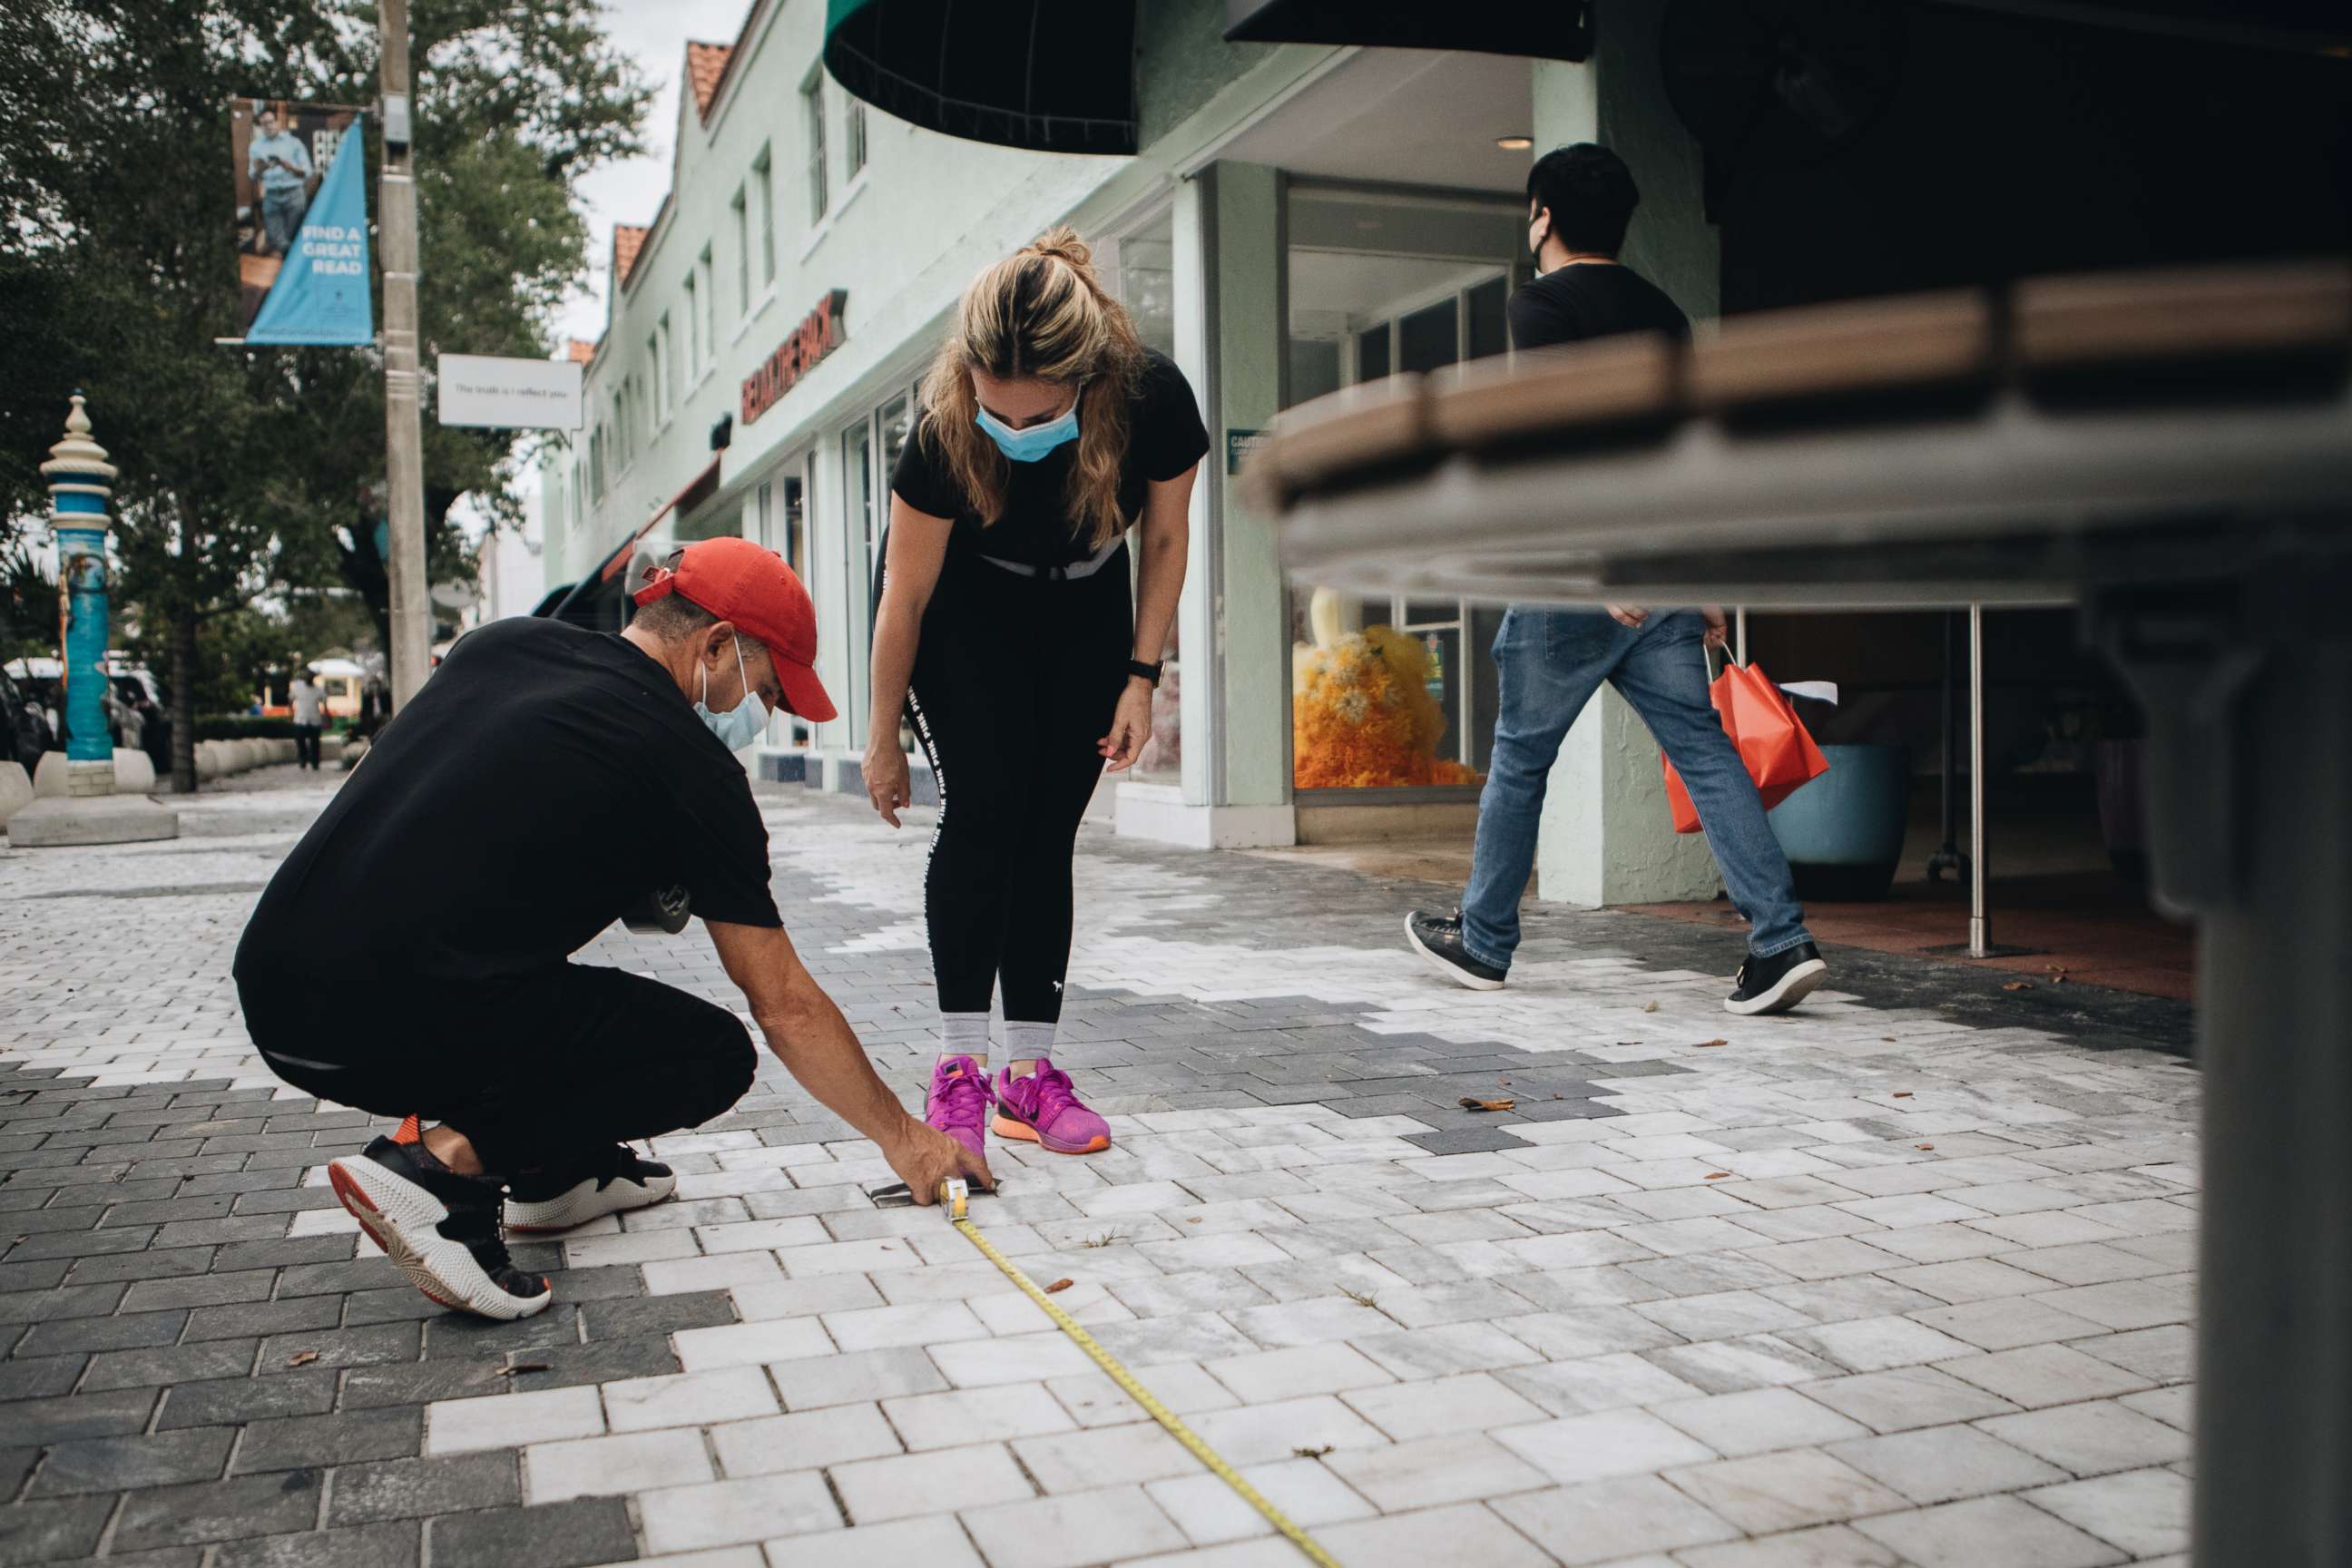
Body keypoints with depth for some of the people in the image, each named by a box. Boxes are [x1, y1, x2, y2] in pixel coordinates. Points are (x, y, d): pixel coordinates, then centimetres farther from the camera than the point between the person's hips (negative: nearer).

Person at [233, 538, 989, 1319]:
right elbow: (786, 1006, 2)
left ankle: (558, 1173, 29)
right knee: (715, 1053, 7)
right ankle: (448, 1161, -8)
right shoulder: (692, 767, -3)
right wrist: (902, 1136, 14)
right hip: (400, 1033, -8)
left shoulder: (496, 642, 15)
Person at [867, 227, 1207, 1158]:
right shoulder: (946, 430, -33)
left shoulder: (1153, 400, -30)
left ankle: (1030, 1069, 4)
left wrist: (1141, 678, -12)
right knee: (984, 814, -15)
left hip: (1084, 617, 2)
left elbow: (1164, 540, -10)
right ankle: (959, 1064, -9)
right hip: (963, 617, -2)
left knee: (1049, 834, -1)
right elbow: (905, 597, -20)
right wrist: (884, 743, -11)